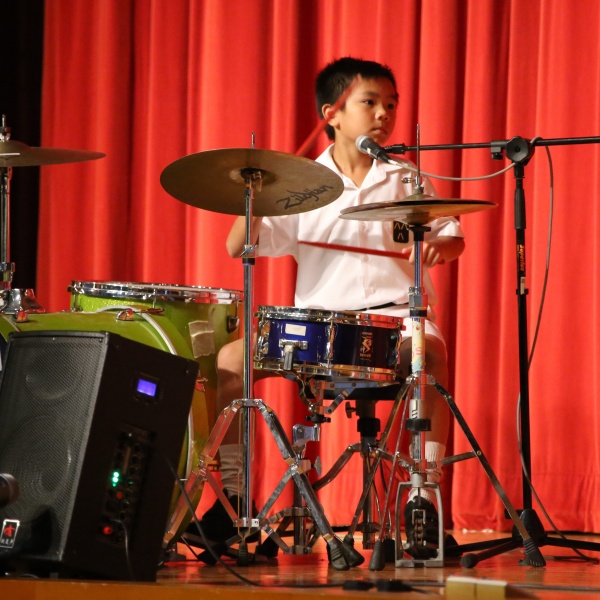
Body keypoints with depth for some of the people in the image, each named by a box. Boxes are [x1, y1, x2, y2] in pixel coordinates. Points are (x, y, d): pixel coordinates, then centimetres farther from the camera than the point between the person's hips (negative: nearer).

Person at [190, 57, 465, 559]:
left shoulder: (406, 181, 11)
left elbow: (453, 236, 15)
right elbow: (240, 247, 2)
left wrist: (441, 245, -9)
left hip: (392, 317, -1)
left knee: (432, 350, -35)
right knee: (230, 360, -18)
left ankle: (424, 492, -25)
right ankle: (232, 490, -1)